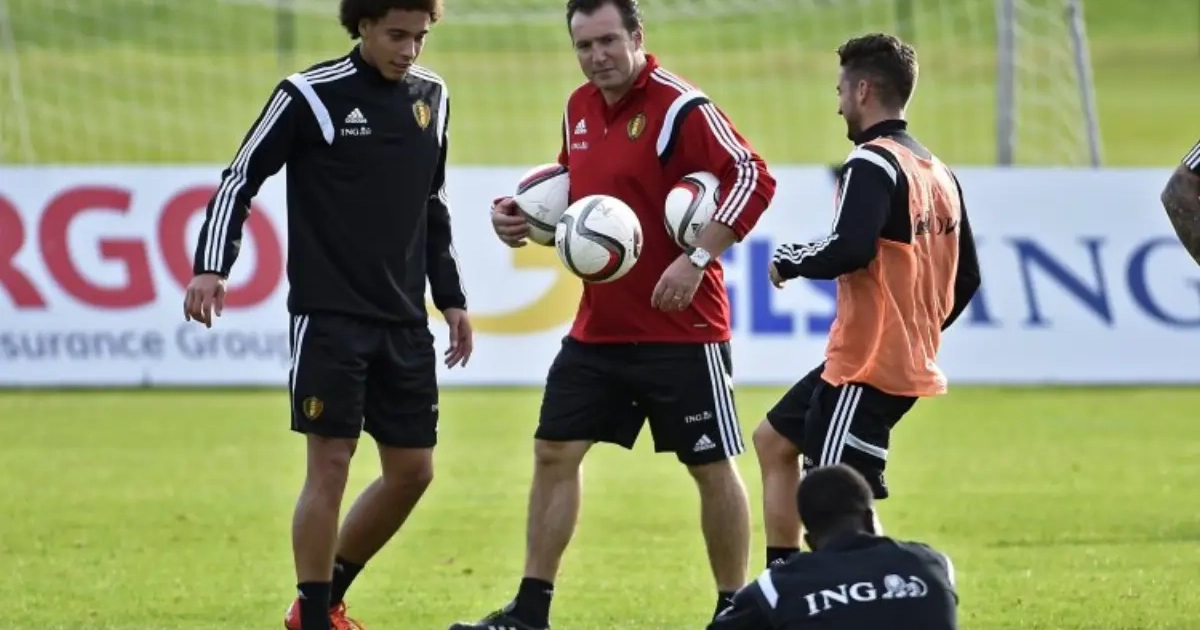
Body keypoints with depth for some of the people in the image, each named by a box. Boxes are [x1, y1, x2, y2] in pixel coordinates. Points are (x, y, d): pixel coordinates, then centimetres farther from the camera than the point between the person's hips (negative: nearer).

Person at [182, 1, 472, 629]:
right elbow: (240, 180, -5)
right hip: (329, 317, -6)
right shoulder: (311, 96, -8)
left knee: (412, 470, 6)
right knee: (330, 464, -8)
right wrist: (210, 268, -16)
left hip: (404, 320, 6)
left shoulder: (431, 97, 10)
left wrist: (450, 297, 19)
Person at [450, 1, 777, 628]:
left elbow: (752, 178, -21)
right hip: (597, 328, 7)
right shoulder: (579, 108, 8)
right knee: (553, 452, 4)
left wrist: (697, 261, -27)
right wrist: (524, 213, 6)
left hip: (680, 329, -7)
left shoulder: (680, 108, -15)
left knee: (712, 467, 2)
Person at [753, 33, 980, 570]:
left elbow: (850, 249, -29)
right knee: (774, 439, 23)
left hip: (866, 367, -10)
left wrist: (789, 260, -11)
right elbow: (966, 278, 15)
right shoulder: (938, 173, 12)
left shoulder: (871, 165, -14)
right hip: (912, 360, 10)